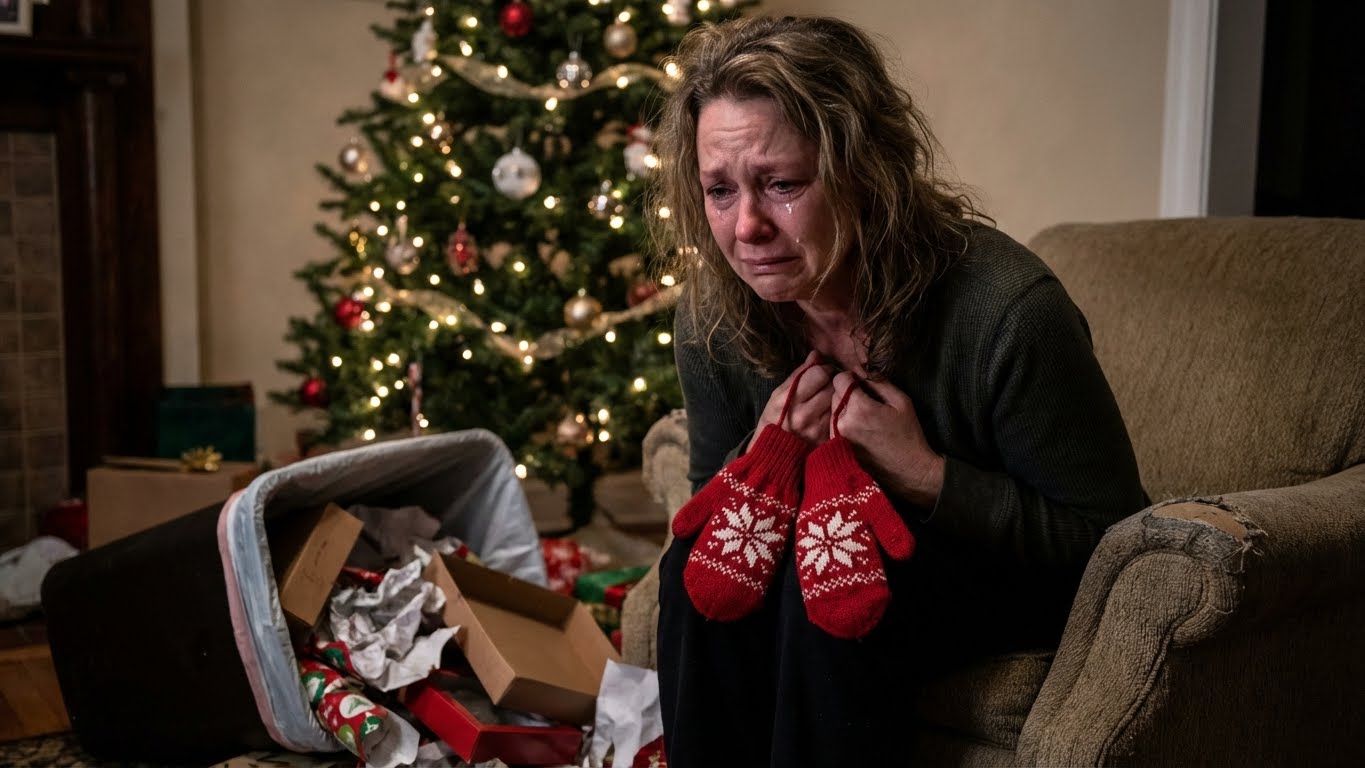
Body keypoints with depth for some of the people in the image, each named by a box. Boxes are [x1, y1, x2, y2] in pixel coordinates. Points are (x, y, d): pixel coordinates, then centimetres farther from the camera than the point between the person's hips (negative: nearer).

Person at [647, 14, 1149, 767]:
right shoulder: (710, 318, -14)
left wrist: (925, 472, -30)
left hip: (1017, 580, -4)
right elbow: (710, 498, 3)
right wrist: (761, 451, -20)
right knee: (701, 569, -23)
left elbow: (1111, 535, -19)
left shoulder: (1006, 311, -30)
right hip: (843, 546, 5)